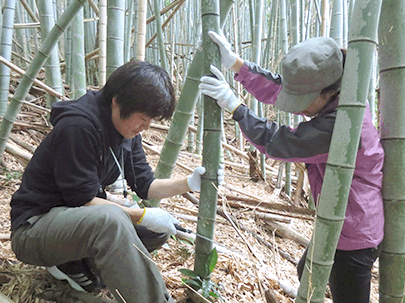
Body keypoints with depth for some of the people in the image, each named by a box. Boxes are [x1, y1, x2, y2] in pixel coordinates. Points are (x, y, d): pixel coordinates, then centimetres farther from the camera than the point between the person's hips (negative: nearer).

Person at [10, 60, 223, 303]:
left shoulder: (127, 130, 0)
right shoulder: (78, 126, -25)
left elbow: (145, 185, 3)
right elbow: (83, 199, -24)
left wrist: (189, 183, -12)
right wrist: (143, 215, -23)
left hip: (82, 220, 9)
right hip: (34, 225, -8)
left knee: (160, 228, -1)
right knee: (110, 219, -38)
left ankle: (76, 264, 0)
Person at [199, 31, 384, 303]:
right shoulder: (336, 99, -3)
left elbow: (277, 142, -26)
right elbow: (278, 90, 3)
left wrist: (233, 104, -19)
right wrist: (236, 64, 0)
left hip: (354, 234, -10)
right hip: (337, 224, 10)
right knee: (307, 273, 28)